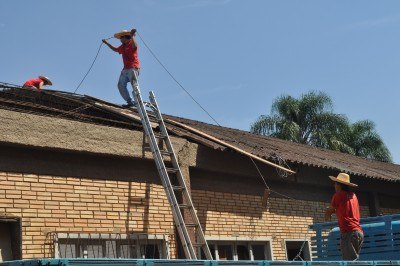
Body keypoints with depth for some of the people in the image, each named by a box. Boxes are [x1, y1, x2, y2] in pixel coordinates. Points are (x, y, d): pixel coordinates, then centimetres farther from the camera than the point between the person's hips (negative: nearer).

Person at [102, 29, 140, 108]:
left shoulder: (131, 43, -5)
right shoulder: (123, 46, 21)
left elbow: (135, 45, -31)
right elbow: (116, 49, 40)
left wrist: (132, 36, -37)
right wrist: (107, 43, 41)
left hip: (133, 68, -9)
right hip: (126, 69, 9)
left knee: (134, 85, -20)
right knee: (121, 85, 1)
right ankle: (130, 102, -2)